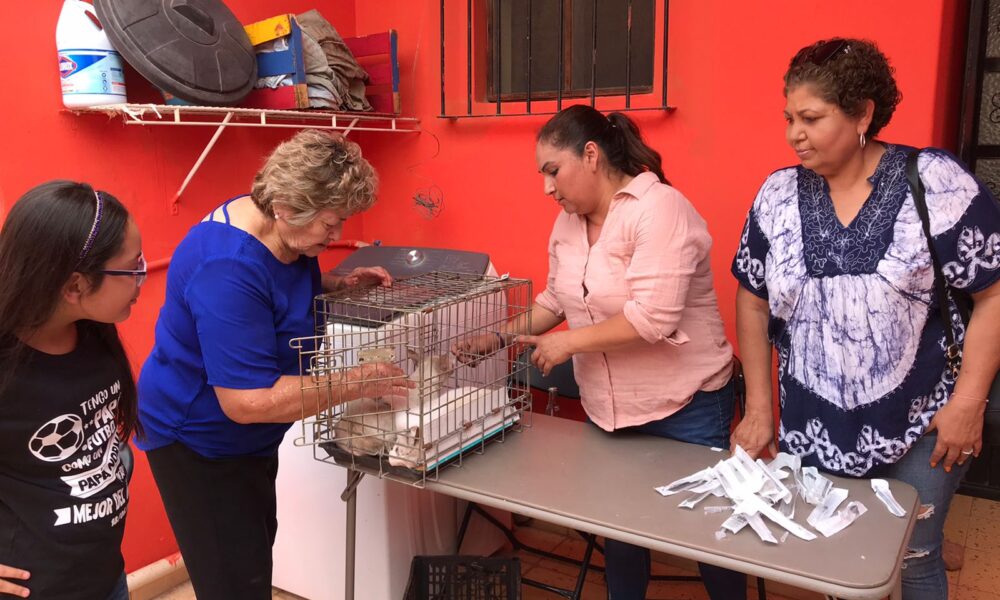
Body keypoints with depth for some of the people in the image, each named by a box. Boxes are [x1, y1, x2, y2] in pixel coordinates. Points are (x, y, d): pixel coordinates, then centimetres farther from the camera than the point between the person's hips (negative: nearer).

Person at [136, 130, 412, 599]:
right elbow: (246, 402, -36)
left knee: (257, 546, 24)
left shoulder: (281, 233, -7)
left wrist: (340, 283, -4)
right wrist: (358, 383, -32)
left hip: (247, 436, 9)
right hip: (198, 439, -9)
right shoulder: (228, 269, -34)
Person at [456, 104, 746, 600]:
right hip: (607, 408, 7)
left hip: (686, 408, -6)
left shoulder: (660, 209, -21)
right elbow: (556, 300, 14)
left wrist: (567, 343, -20)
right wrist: (499, 337, 2)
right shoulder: (568, 222, 4)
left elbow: (653, 318, -29)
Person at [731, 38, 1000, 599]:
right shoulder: (778, 195, -2)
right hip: (814, 430, 3)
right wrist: (758, 406, 3)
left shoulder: (937, 184, -13)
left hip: (921, 426, -3)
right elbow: (754, 302, 4)